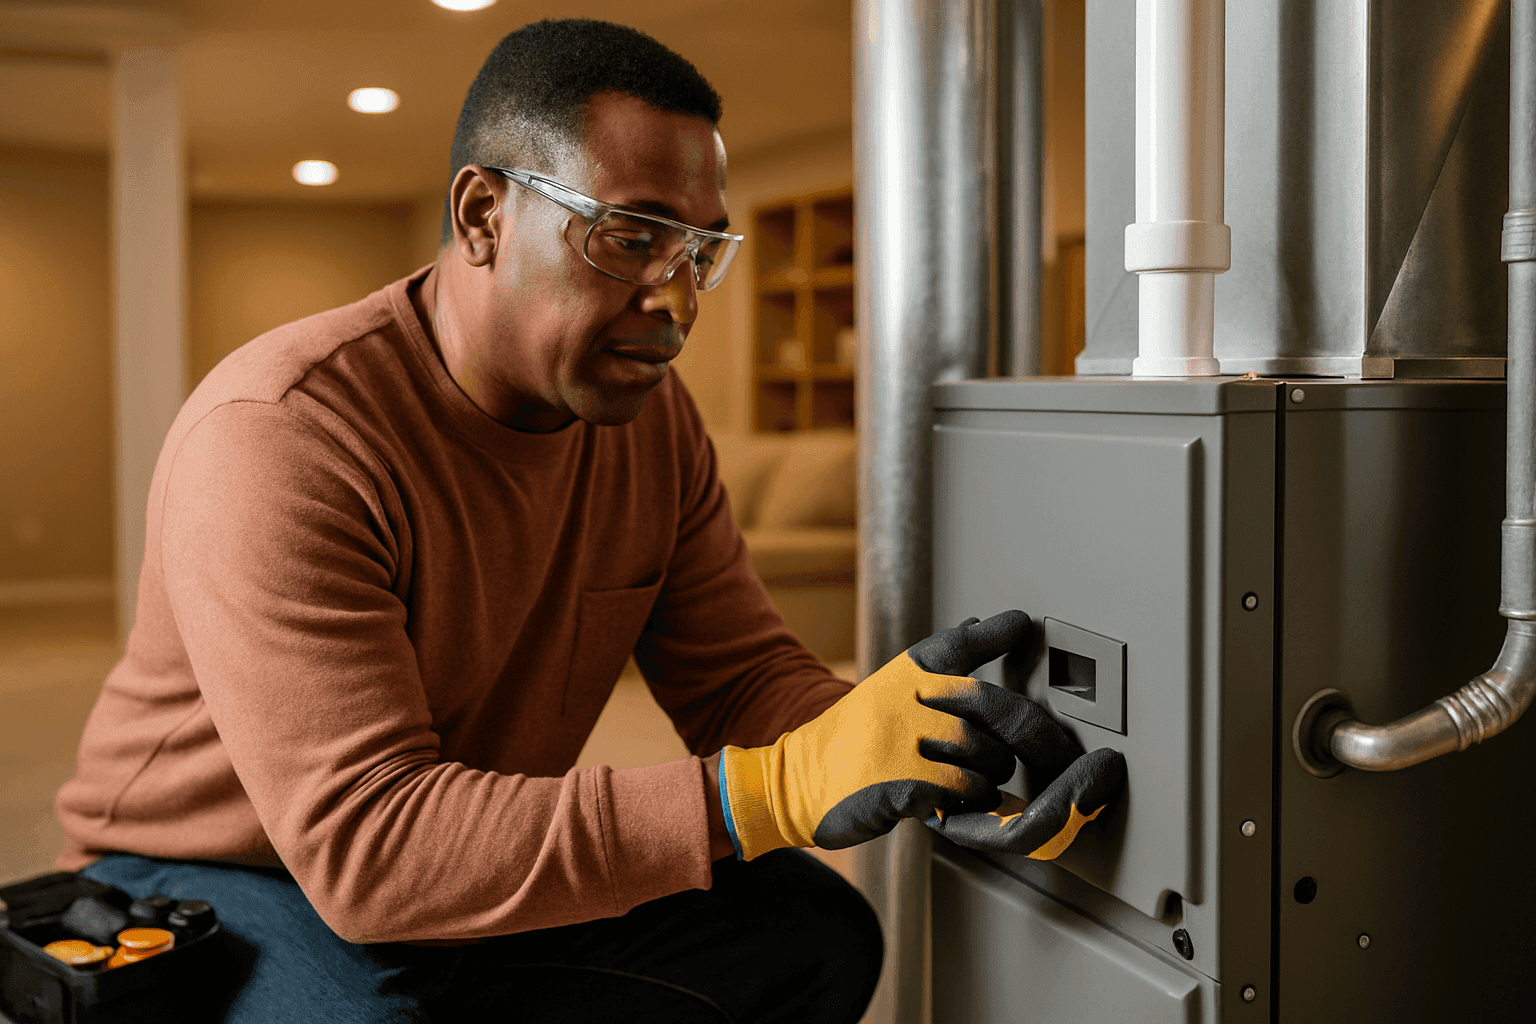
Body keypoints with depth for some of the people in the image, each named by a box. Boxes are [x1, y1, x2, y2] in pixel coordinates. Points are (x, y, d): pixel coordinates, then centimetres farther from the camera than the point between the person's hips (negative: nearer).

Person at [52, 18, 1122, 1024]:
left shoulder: (651, 415, -4)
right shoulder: (277, 436, -28)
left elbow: (741, 674, -4)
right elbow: (364, 840, -35)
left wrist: (940, 754, -26)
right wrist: (771, 794, -42)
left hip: (487, 873, 6)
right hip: (210, 879, -5)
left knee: (814, 935, -10)